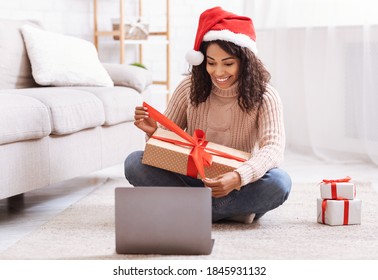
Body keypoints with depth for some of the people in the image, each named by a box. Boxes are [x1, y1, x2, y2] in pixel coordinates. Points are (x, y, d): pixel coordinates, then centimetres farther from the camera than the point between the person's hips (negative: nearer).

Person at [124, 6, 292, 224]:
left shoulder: (264, 96, -11)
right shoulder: (190, 88, -3)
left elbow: (274, 148, -25)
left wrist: (238, 177, -45)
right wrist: (153, 131, -23)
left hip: (238, 187, -2)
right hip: (190, 179, 3)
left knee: (279, 183, -33)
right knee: (135, 163, -21)